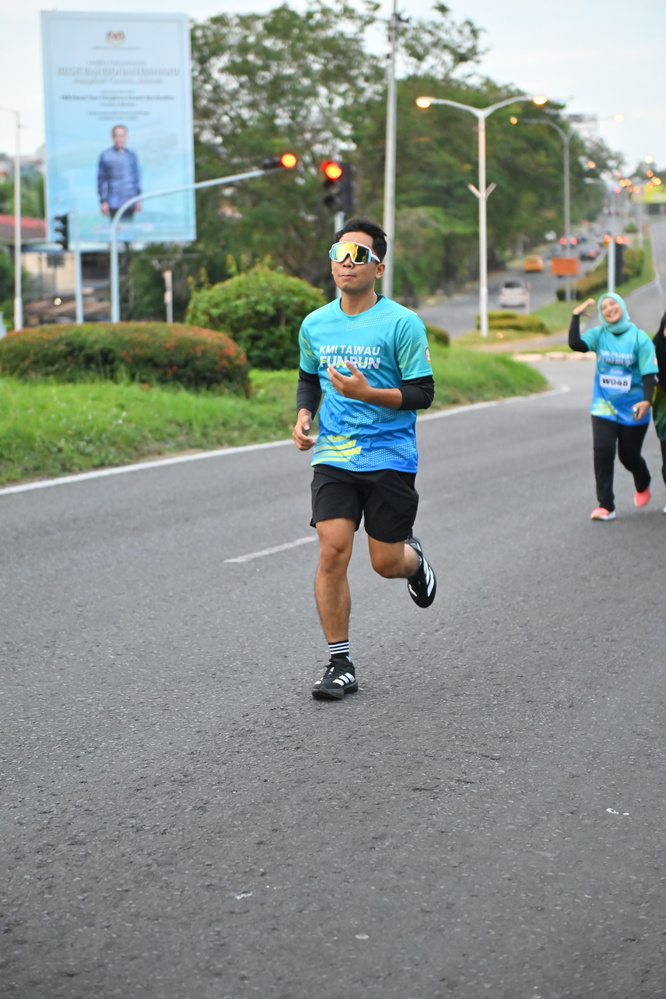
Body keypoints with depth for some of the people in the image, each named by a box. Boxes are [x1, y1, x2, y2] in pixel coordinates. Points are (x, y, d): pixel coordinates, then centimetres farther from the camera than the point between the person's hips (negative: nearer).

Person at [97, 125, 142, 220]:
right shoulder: (106, 156, -2)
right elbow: (101, 180, -2)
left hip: (130, 202, 4)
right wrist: (103, 201, -6)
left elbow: (137, 177, 14)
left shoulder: (131, 155, 9)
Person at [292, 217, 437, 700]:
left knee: (386, 563, 3)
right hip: (333, 457, 3)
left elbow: (423, 393, -8)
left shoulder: (402, 323, -8)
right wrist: (303, 417, 4)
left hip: (390, 459, -3)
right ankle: (340, 664, -1)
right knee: (332, 552, -11)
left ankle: (414, 558, 42)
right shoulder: (314, 325, 7)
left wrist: (367, 393, -22)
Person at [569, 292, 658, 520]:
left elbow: (649, 373, -11)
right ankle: (605, 506, -5)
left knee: (629, 455, 8)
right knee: (603, 453, -11)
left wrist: (646, 401, -24)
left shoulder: (639, 338, -8)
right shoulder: (599, 334, -2)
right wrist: (576, 316, -18)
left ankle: (642, 486, 43)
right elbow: (575, 344, -19)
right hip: (604, 407, 1)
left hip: (632, 409, -1)